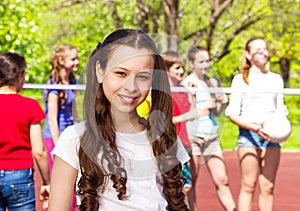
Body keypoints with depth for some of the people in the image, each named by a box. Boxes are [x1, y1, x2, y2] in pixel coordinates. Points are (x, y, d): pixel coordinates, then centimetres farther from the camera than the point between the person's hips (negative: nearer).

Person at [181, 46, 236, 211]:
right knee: (190, 182, 2)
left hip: (212, 137, 5)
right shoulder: (187, 84, -6)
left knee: (222, 180, 2)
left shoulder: (212, 82, 13)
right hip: (192, 137, -5)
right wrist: (205, 106, -18)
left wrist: (223, 102, 1)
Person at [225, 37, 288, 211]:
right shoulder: (240, 80, 4)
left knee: (268, 186, 1)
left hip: (271, 136, 3)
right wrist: (254, 127, -16)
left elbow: (280, 110, 18)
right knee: (249, 185, -7)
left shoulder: (276, 79, 16)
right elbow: (232, 113, -1)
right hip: (248, 134, -3)